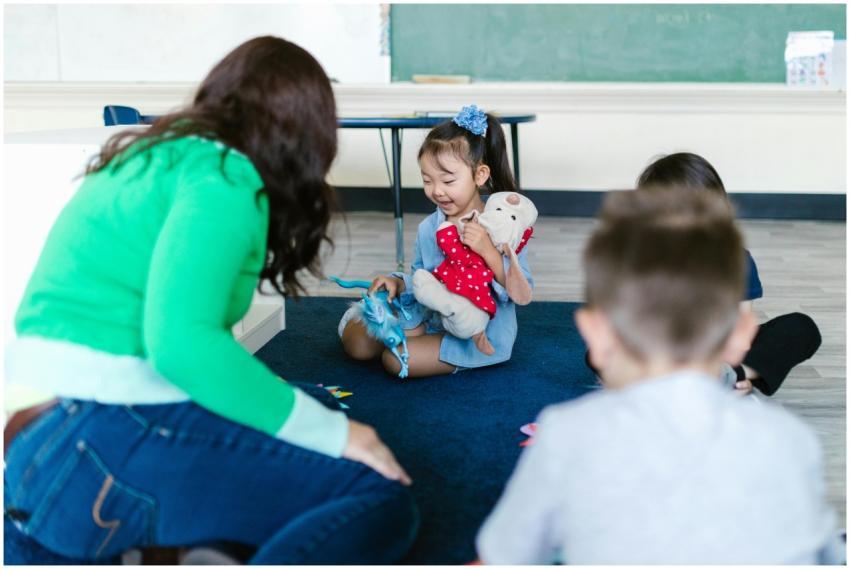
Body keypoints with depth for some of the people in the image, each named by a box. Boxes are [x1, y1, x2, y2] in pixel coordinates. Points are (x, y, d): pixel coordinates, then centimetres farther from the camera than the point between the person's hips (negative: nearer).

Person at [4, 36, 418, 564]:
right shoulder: (223, 177, -9)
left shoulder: (151, 160, 19)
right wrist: (334, 431, -15)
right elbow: (181, 342, -23)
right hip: (104, 444, -9)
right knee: (382, 501, -13)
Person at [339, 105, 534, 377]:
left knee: (395, 360, -21)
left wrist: (488, 251, -33)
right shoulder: (427, 229, 1)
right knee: (356, 343, 0)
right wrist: (399, 283, -8)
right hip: (432, 318, 6)